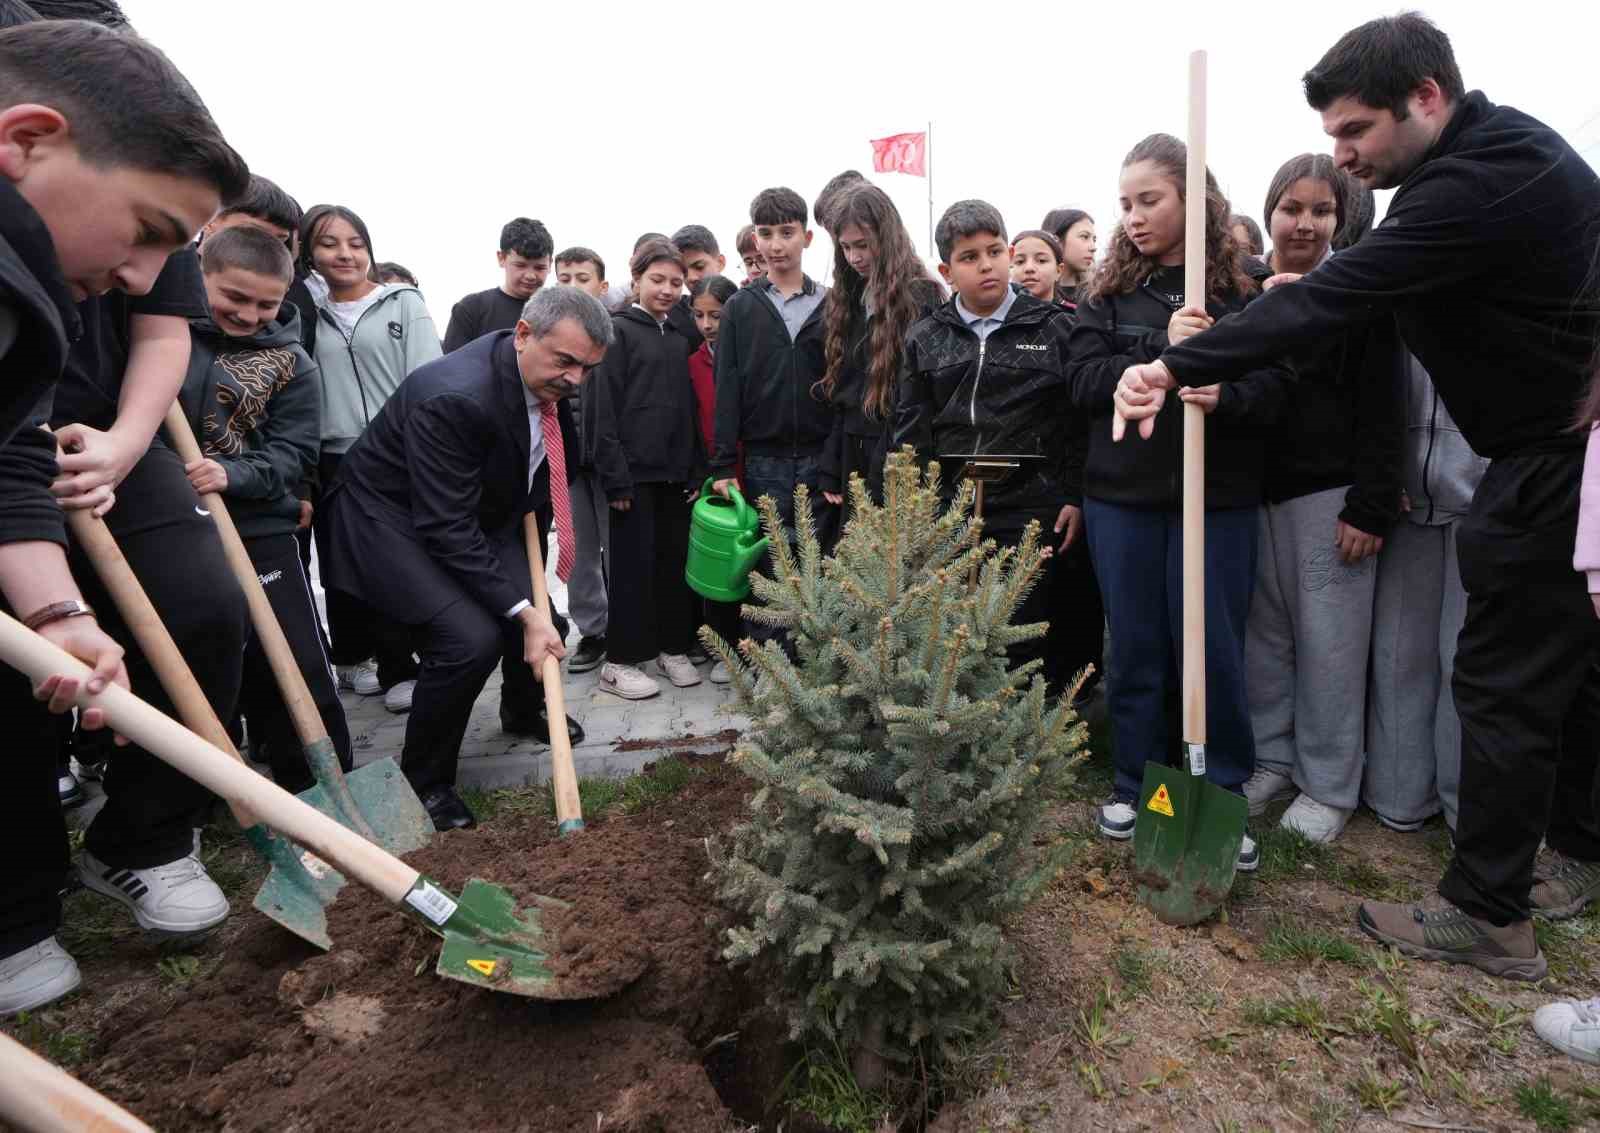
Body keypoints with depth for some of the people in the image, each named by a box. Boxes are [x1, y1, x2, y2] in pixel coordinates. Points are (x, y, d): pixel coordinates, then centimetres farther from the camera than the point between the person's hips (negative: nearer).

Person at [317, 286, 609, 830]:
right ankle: (423, 782, 0)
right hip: (395, 520, -8)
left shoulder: (546, 378, -8)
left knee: (544, 625, 3)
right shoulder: (453, 397, -34)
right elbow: (447, 530, -32)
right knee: (471, 640, -24)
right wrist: (522, 611, -32)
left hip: (477, 512, 8)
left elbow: (545, 455, 12)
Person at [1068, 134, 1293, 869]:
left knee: (1214, 648, 5)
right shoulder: (1109, 289, 5)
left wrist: (1224, 393, -26)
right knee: (1134, 647, 11)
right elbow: (1084, 382, -5)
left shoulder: (1242, 287, 1)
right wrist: (1164, 351, -17)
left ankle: (1224, 796, 23)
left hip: (1218, 500, -1)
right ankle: (1136, 785, 27)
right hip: (1122, 498, 2)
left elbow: (1275, 387, -5)